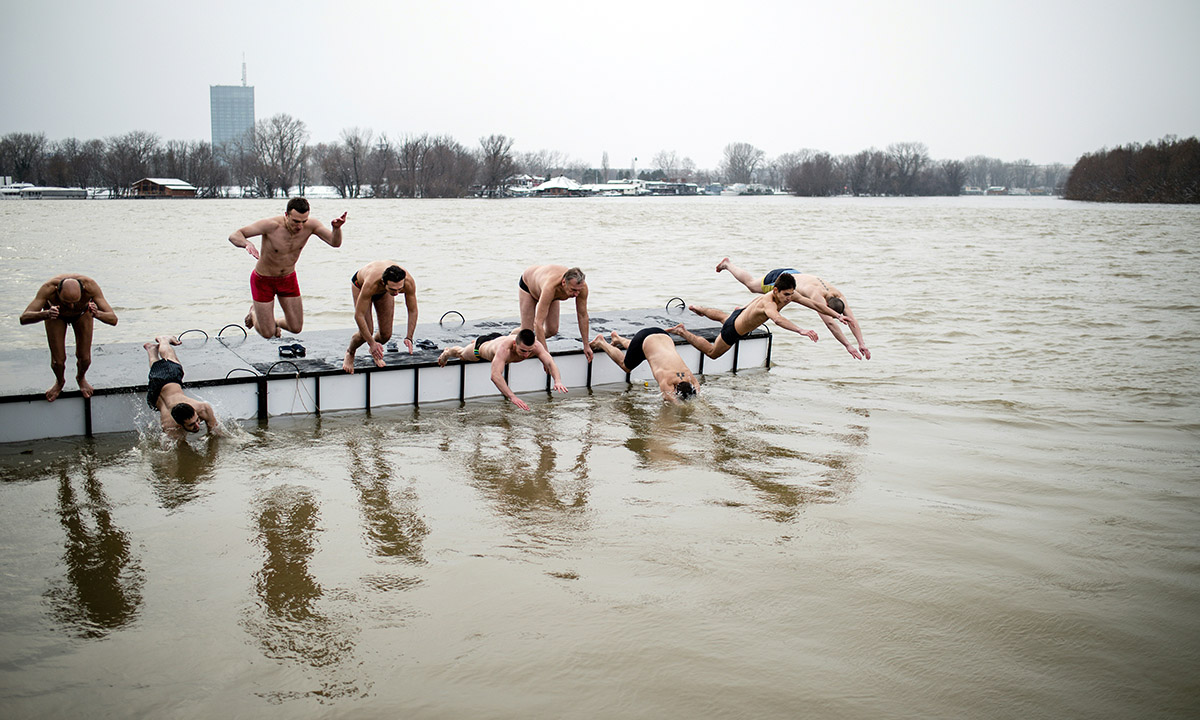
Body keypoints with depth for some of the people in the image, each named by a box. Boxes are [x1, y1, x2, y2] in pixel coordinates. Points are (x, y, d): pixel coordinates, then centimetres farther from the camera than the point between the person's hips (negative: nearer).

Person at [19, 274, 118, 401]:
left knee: (84, 358, -1)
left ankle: (81, 378, 36)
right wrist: (45, 314, -66)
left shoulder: (90, 286, -43)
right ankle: (60, 382, 34)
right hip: (55, 314, 0)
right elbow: (24, 318, -47)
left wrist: (97, 314, -65)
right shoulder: (48, 288, -43)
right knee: (58, 360, -3)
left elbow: (113, 319, -44)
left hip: (82, 313, 1)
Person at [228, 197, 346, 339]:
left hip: (288, 279, 4)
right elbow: (234, 236, -27)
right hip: (263, 279, -4)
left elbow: (335, 242, -29)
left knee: (296, 328, 5)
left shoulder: (311, 225, -21)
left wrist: (336, 228, -50)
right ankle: (254, 313, 34)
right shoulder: (271, 225, -31)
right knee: (267, 334, 0)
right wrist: (247, 243, -50)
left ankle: (273, 322, 38)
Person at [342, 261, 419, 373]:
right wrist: (372, 343, -42)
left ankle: (374, 351, 33)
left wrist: (409, 338, -32)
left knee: (386, 334, -3)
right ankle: (350, 352, 18)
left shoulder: (409, 283, -39)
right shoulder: (371, 284, -48)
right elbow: (359, 315, -40)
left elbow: (413, 311, -23)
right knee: (366, 332, -15)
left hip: (384, 292, 3)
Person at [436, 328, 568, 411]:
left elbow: (550, 363, -46)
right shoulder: (504, 348, -56)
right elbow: (495, 375, -65)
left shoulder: (535, 345, -44)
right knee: (462, 354, 33)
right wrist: (512, 396, -76)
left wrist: (557, 381, -66)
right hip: (482, 345, -3)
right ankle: (447, 352, 68)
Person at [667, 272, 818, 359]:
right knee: (712, 353, 16)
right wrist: (800, 330, -72)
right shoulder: (768, 304, -46)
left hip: (741, 313, 8)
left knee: (722, 316, 41)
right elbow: (777, 319, -65)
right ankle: (682, 331, 21)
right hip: (732, 331, -8)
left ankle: (699, 309, 68)